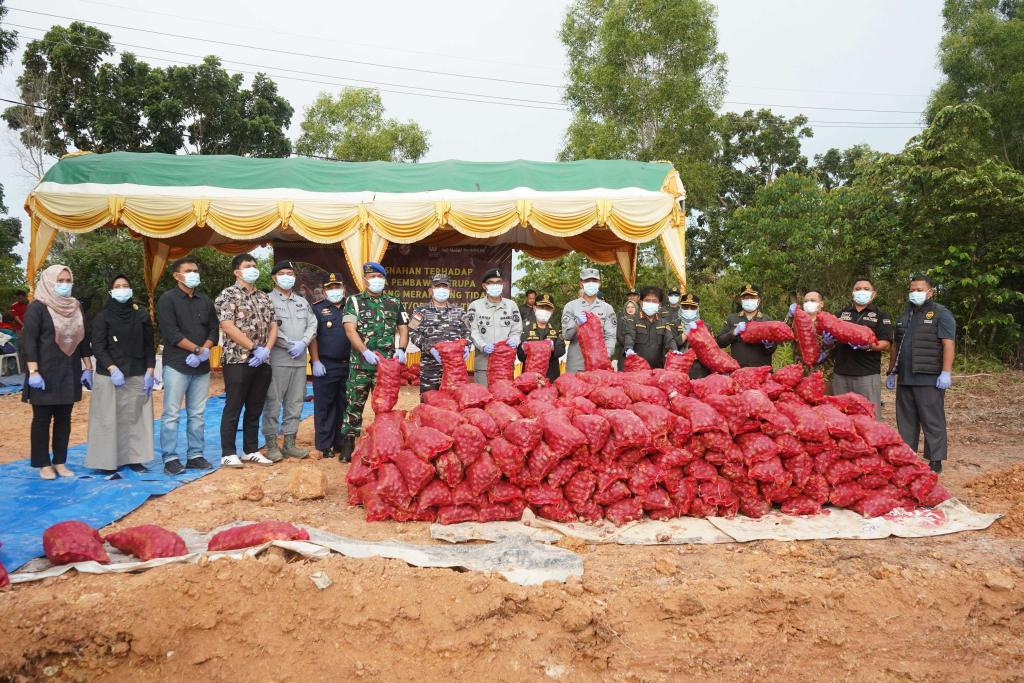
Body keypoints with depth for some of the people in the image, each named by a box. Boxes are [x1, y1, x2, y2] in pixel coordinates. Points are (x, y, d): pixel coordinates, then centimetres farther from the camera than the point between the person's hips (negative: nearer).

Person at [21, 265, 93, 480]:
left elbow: (84, 339, 13)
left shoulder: (76, 307, 10)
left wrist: (88, 368, 9)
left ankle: (60, 461, 17)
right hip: (45, 373, -5)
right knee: (42, 419, 3)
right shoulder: (37, 307, -7)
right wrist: (33, 372, -18)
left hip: (69, 373, 5)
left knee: (64, 420, 9)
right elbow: (29, 341, -12)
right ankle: (43, 464, 12)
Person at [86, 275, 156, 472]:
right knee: (109, 419, -1)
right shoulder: (103, 317, 1)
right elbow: (98, 347, -5)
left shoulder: (142, 315, 8)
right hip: (109, 376, -2)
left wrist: (150, 372, 0)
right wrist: (113, 369, -17)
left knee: (135, 417, 4)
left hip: (137, 376, 3)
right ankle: (109, 462, 4)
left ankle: (133, 458, 11)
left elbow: (149, 346, 9)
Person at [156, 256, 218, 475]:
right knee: (171, 414, -3)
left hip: (202, 366, 5)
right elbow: (172, 333, -11)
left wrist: (204, 352, -6)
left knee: (197, 415, 8)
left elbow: (214, 330, 12)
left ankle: (195, 456, 15)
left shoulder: (205, 301, 15)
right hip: (176, 365, -5)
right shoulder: (168, 299, -2)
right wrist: (198, 349, -13)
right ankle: (170, 459, 2)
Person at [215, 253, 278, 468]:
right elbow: (228, 326, -15)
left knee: (255, 409, 11)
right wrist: (254, 348, -16)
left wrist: (266, 350, -4)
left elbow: (273, 326, 13)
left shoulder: (264, 297, 16)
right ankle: (229, 454, 6)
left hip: (262, 362, 6)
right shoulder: (228, 295, -4)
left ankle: (251, 451, 19)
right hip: (237, 360, -6)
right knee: (233, 408, -1)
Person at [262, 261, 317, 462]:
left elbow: (312, 325, 11)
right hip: (277, 359, -6)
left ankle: (289, 443, 15)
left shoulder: (302, 301, 18)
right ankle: (271, 444, 3)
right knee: (273, 402, -4)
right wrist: (289, 344, -14)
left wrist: (303, 343, -6)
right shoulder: (268, 300, 0)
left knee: (295, 402, 8)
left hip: (300, 360, 6)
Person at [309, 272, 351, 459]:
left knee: (344, 406, 9)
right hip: (325, 366, -3)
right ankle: (325, 445, 6)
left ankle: (341, 442, 18)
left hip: (348, 365, 4)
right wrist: (316, 361, -10)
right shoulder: (317, 308, 3)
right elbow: (312, 336, -2)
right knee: (324, 406, 0)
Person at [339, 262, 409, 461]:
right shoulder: (354, 301, 4)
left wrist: (401, 349, -5)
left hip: (387, 362, 2)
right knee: (354, 403, 1)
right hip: (360, 362, -2)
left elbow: (403, 329, 14)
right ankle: (348, 444, 9)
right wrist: (366, 352, -18)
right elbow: (350, 330, -6)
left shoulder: (394, 303, 13)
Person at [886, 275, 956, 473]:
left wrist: (946, 372, -20)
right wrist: (891, 372, 19)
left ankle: (935, 461, 3)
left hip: (929, 379, -7)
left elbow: (948, 344, -12)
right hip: (905, 378, 7)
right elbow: (896, 346, 22)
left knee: (932, 421, -2)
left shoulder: (941, 314, -2)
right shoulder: (905, 315, 18)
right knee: (906, 420, 11)